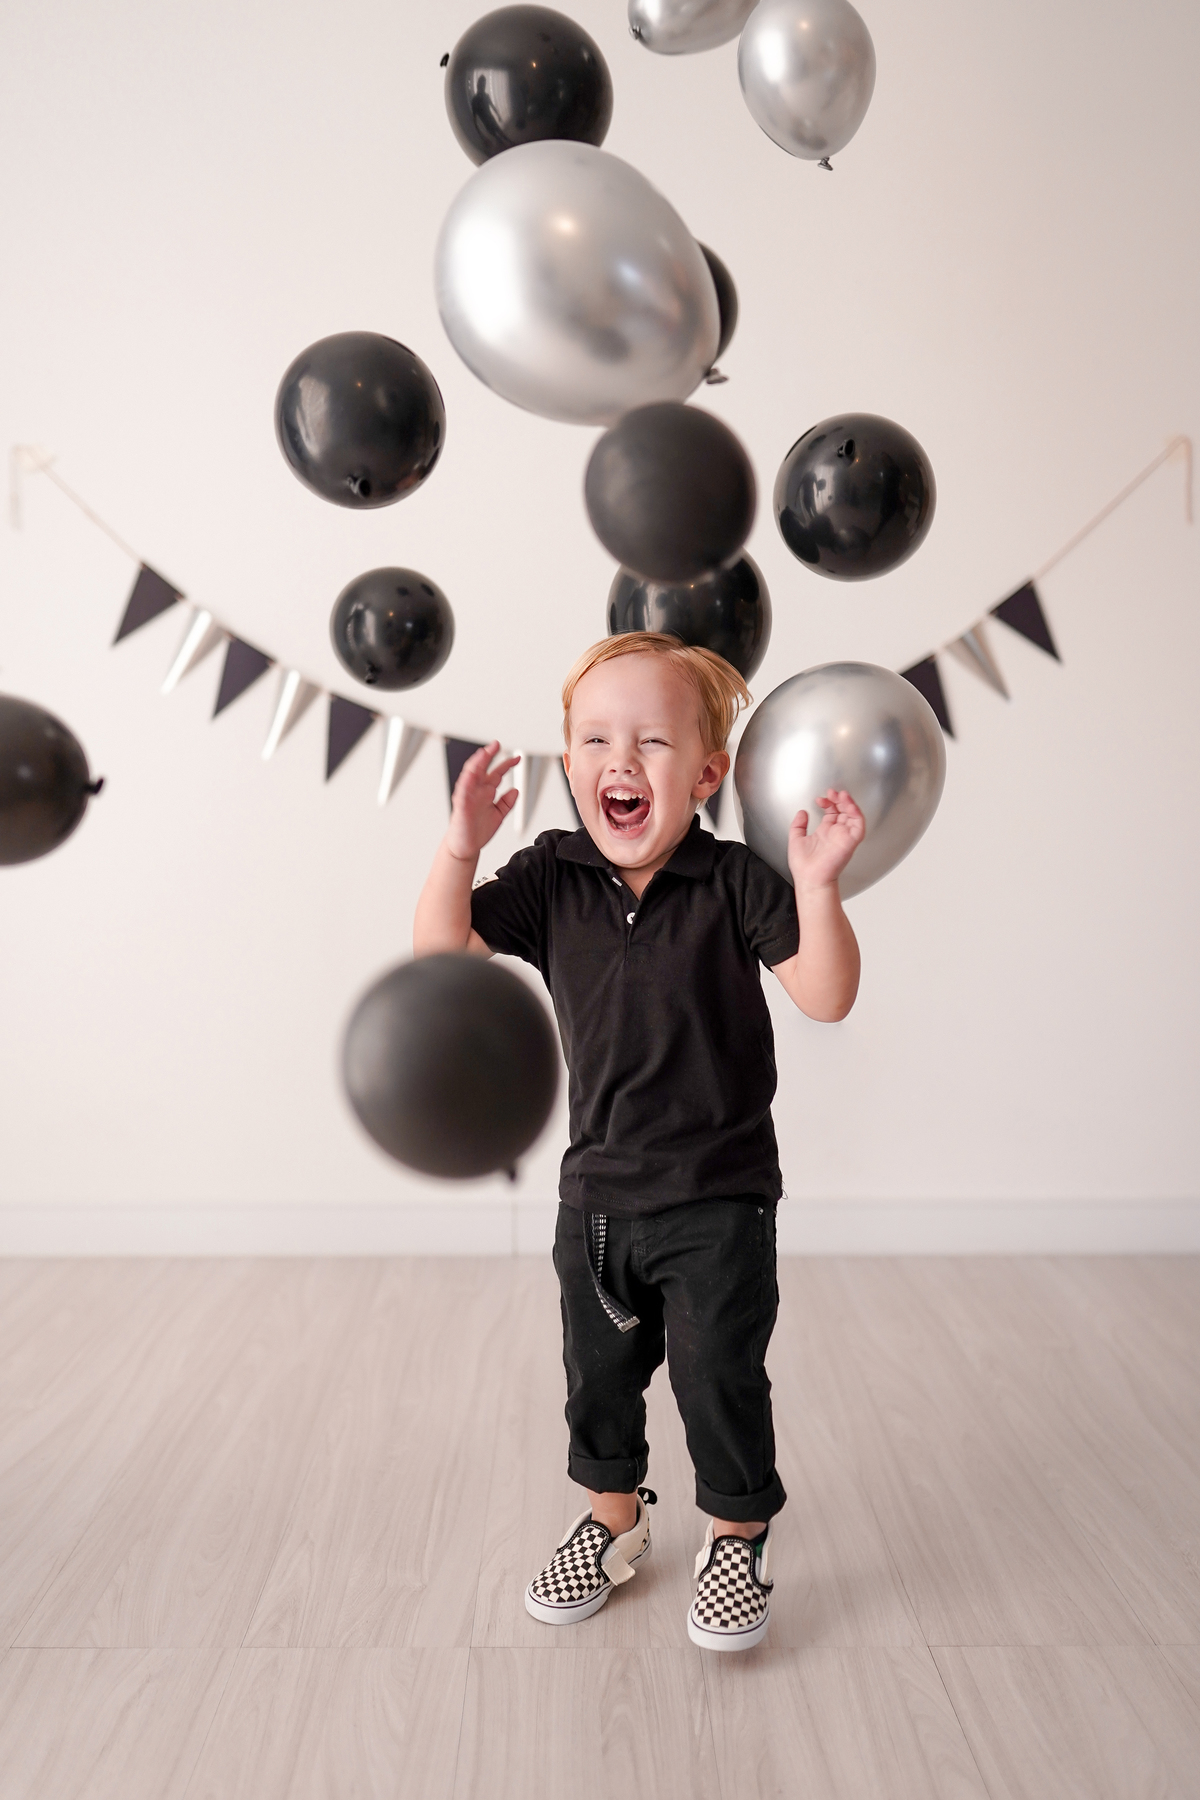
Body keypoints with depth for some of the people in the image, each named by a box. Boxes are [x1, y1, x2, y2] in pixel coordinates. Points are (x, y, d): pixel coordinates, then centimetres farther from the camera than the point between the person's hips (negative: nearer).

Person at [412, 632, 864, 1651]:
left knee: (720, 1377, 5)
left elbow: (826, 996, -18)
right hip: (597, 1192, 4)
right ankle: (614, 1522, 43)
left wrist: (817, 885, -32)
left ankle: (740, 1537, 30)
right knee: (600, 1374, 19)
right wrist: (460, 849, -21)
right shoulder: (551, 879, -5)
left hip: (719, 1197, -3)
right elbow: (442, 949, -8)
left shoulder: (734, 883, -14)